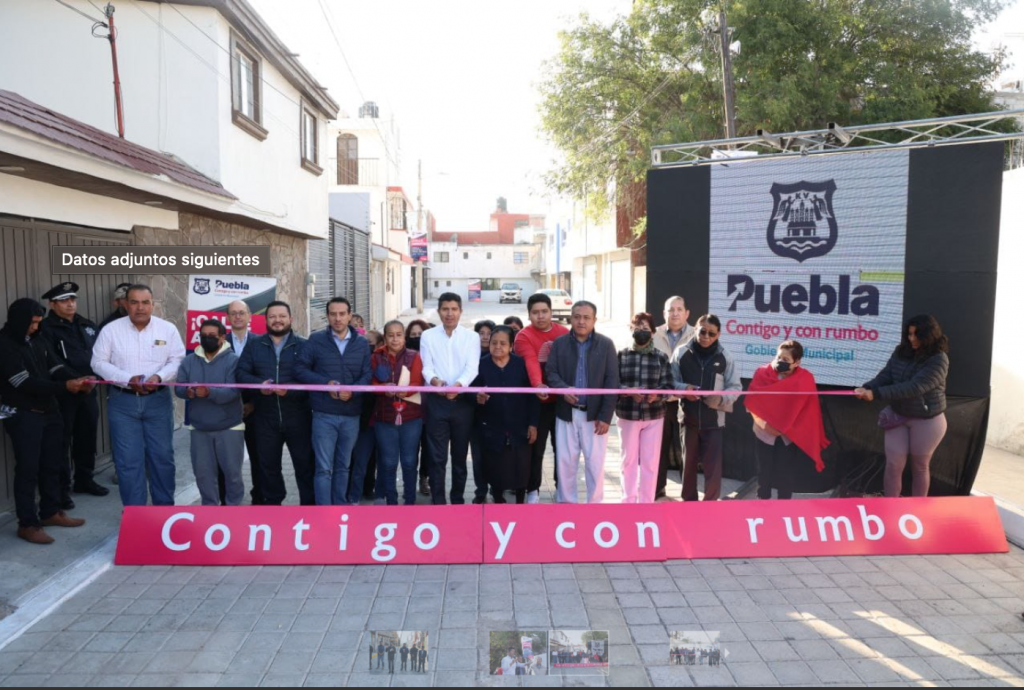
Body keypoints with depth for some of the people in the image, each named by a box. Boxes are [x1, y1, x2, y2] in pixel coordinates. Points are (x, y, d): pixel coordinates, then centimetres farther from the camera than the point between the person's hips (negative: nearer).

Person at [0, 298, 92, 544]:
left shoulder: (37, 340, 9)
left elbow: (56, 367, 6)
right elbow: (24, 382, -20)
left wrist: (78, 381, -15)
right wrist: (64, 387, -27)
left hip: (49, 410, 7)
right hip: (23, 416, -7)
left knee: (51, 465, 14)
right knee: (28, 469, -2)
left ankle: (51, 512, 27)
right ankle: (27, 524, 7)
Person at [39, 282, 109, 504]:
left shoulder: (87, 325, 14)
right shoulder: (46, 328, -6)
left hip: (88, 390, 6)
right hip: (62, 392, -6)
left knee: (87, 436, 14)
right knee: (63, 441, 1)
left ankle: (84, 479, 29)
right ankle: (62, 489, 10)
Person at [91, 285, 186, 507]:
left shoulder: (168, 329, 1)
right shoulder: (111, 330, -1)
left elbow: (178, 360, -1)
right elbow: (99, 363, -3)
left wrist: (158, 377, -19)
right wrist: (129, 379, -16)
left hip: (158, 399, 1)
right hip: (123, 401, 0)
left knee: (162, 455, 9)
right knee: (128, 459, 2)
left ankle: (165, 507, 23)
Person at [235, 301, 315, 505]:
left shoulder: (303, 345, -1)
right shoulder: (254, 345, 9)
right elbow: (241, 373, 4)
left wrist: (290, 389, -24)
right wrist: (259, 384, -15)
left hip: (298, 417, -3)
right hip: (265, 418, 3)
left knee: (305, 463, 4)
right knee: (268, 464, 14)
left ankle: (309, 504, 16)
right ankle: (272, 503, 29)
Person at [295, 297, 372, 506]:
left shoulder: (362, 343, 5)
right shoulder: (316, 339, 0)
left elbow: (367, 375, 0)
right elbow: (300, 369, -2)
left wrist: (352, 391, -19)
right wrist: (325, 383, -15)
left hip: (352, 415, 3)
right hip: (324, 414, -2)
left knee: (343, 466, 15)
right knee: (324, 468, -1)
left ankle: (340, 506, 27)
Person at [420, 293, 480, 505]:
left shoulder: (471, 337, 4)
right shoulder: (428, 336, 6)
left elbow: (472, 368, -7)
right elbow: (427, 367, -1)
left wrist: (459, 384, -27)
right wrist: (434, 380, -24)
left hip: (463, 401, 0)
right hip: (437, 401, 0)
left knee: (460, 455, 10)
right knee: (437, 456, 1)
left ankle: (458, 499, 23)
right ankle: (438, 502, 9)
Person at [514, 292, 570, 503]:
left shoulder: (564, 333, 6)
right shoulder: (524, 336, -8)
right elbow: (530, 361, -25)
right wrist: (537, 384, -42)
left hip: (562, 399, 3)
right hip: (537, 401, -3)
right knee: (536, 448, 3)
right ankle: (533, 490, 15)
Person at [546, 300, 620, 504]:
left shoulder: (606, 344, 1)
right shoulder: (559, 343, 6)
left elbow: (612, 381, -3)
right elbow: (551, 372, 2)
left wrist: (606, 415, -9)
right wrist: (563, 389, -21)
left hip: (595, 413, -1)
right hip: (567, 412, 2)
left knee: (595, 463, 5)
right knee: (565, 462, 7)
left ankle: (595, 505, 18)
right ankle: (566, 503, 22)